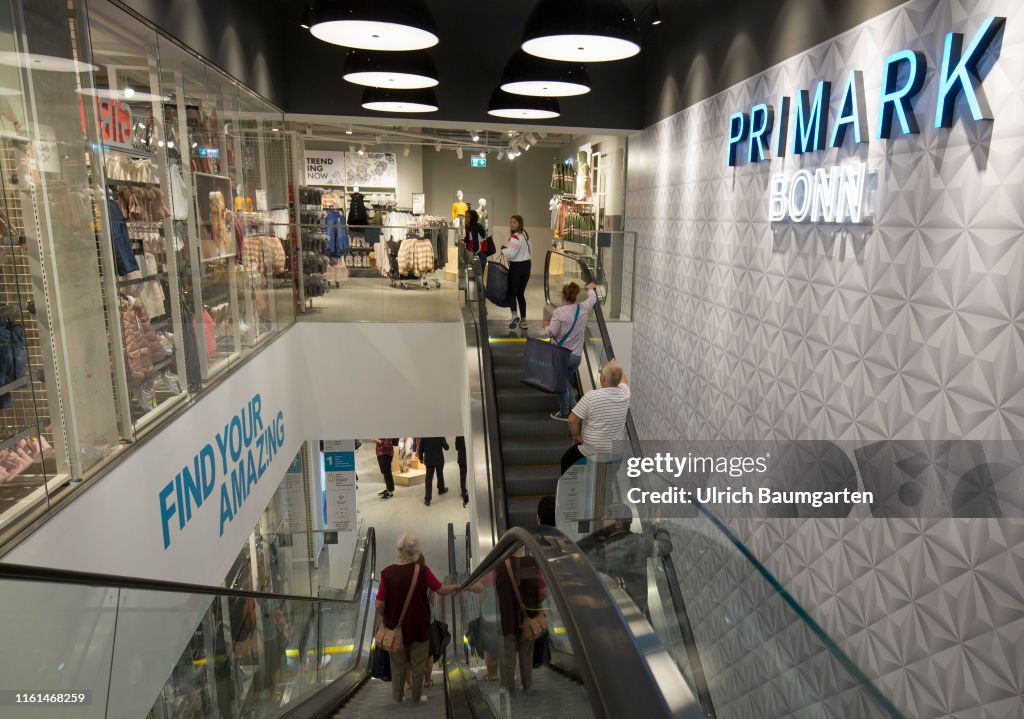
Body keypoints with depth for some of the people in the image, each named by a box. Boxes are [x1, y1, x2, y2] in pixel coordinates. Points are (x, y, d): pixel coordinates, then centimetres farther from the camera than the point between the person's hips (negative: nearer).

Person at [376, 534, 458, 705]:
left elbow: (379, 605, -14)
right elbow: (442, 590, -9)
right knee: (418, 665, 18)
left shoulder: (387, 573, -16)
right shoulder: (422, 571, -18)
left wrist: (384, 617, 8)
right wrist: (455, 587, 11)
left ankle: (397, 696, 34)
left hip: (395, 626, 1)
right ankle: (416, 697, 31)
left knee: (397, 665, 21)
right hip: (418, 627, -1)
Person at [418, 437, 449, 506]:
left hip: (428, 460, 1)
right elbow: (446, 447, -10)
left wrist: (421, 458, 11)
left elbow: (421, 448, -3)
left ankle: (427, 499, -5)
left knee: (429, 478, 2)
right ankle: (441, 489, 45)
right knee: (440, 475, 23)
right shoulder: (440, 436, -16)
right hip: (439, 460, -1)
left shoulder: (424, 437, -9)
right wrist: (444, 441, 10)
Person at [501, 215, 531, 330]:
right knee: (521, 293, 13)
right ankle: (523, 320, 13)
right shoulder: (525, 235, 12)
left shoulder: (515, 237, -18)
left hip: (516, 267, -8)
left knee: (512, 292, 2)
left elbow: (510, 254, -22)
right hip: (527, 265, 8)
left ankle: (514, 314, -17)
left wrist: (503, 250, -3)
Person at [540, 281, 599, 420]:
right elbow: (592, 299, 24)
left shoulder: (559, 312, -14)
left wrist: (546, 326, 8)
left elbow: (551, 332, -15)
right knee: (567, 381, 22)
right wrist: (591, 289, 45)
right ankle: (573, 407, 13)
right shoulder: (582, 309, 3)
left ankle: (565, 412, 19)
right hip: (577, 355, 5)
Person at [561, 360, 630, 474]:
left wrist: (576, 435, -2)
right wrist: (615, 365, 31)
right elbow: (622, 378, 17)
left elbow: (572, 420, -20)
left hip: (595, 453, -5)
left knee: (565, 460, 21)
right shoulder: (625, 393, -8)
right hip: (619, 451, 6)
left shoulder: (592, 396, -24)